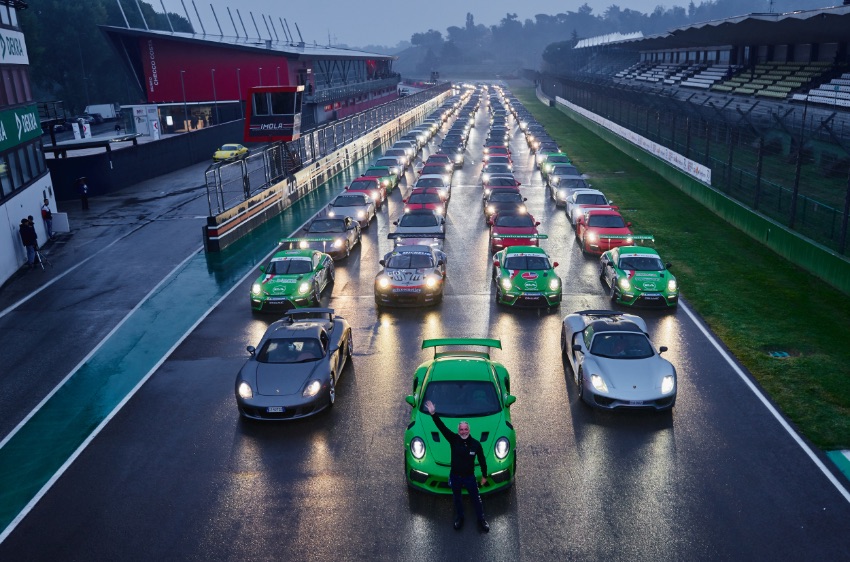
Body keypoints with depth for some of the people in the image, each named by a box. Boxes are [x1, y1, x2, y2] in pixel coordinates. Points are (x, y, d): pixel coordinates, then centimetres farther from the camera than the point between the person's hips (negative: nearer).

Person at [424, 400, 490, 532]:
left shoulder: (476, 444, -14)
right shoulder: (454, 439, -17)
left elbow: (482, 460, -2)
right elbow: (442, 427, -27)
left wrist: (484, 476, 5)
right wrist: (433, 414, -40)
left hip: (470, 477, 0)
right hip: (455, 476, 1)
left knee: (476, 499, 14)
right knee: (457, 499, 21)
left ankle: (481, 519, 36)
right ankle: (459, 518, 46)